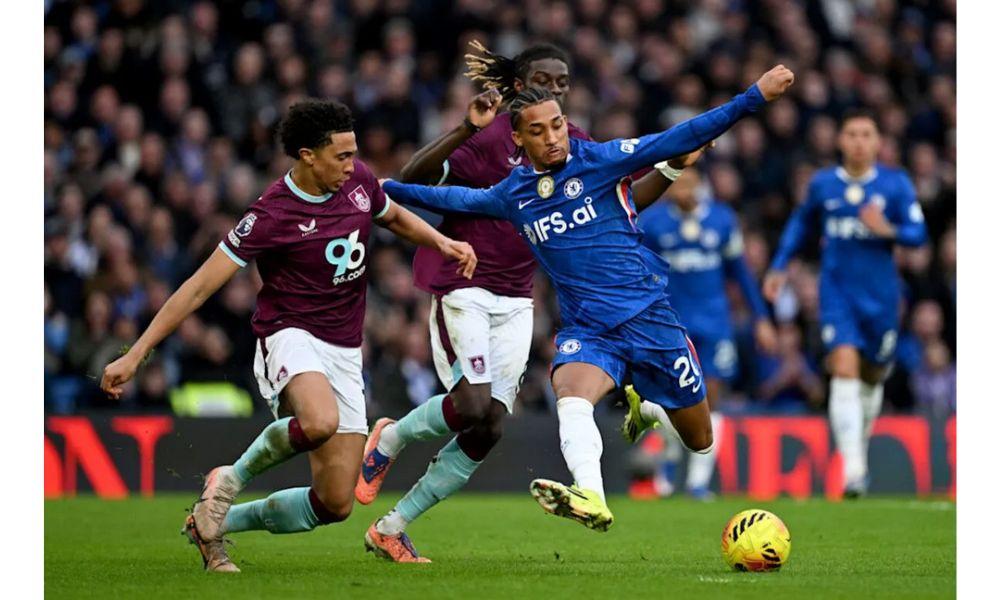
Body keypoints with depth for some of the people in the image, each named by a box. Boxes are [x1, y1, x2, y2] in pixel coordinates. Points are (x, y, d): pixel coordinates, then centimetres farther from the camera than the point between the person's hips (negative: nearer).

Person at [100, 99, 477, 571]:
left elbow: (395, 217, 26)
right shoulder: (272, 215, -16)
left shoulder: (358, 181, 2)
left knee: (335, 504, -1)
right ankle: (233, 477, -11)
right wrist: (135, 354, -17)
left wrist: (443, 242, 6)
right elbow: (200, 286, -14)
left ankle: (215, 523, 20)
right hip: (290, 338, -6)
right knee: (321, 422, -41)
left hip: (343, 353, 6)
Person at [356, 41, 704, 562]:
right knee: (475, 408, -20)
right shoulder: (492, 137, -14)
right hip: (463, 286, -6)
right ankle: (389, 439, 13)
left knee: (489, 430, -1)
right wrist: (466, 129, -35)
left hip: (516, 302, 6)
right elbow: (412, 179, -23)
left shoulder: (573, 145, 7)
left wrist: (672, 169, -3)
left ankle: (389, 529, 9)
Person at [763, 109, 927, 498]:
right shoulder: (822, 184, 3)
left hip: (880, 297, 1)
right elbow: (801, 221, 21)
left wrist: (887, 230, -23)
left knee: (872, 376, 12)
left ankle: (860, 449, 41)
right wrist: (779, 267, 16)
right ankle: (853, 470, -24)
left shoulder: (896, 184, -1)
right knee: (845, 369, -18)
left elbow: (918, 233, -4)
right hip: (837, 294, -1)